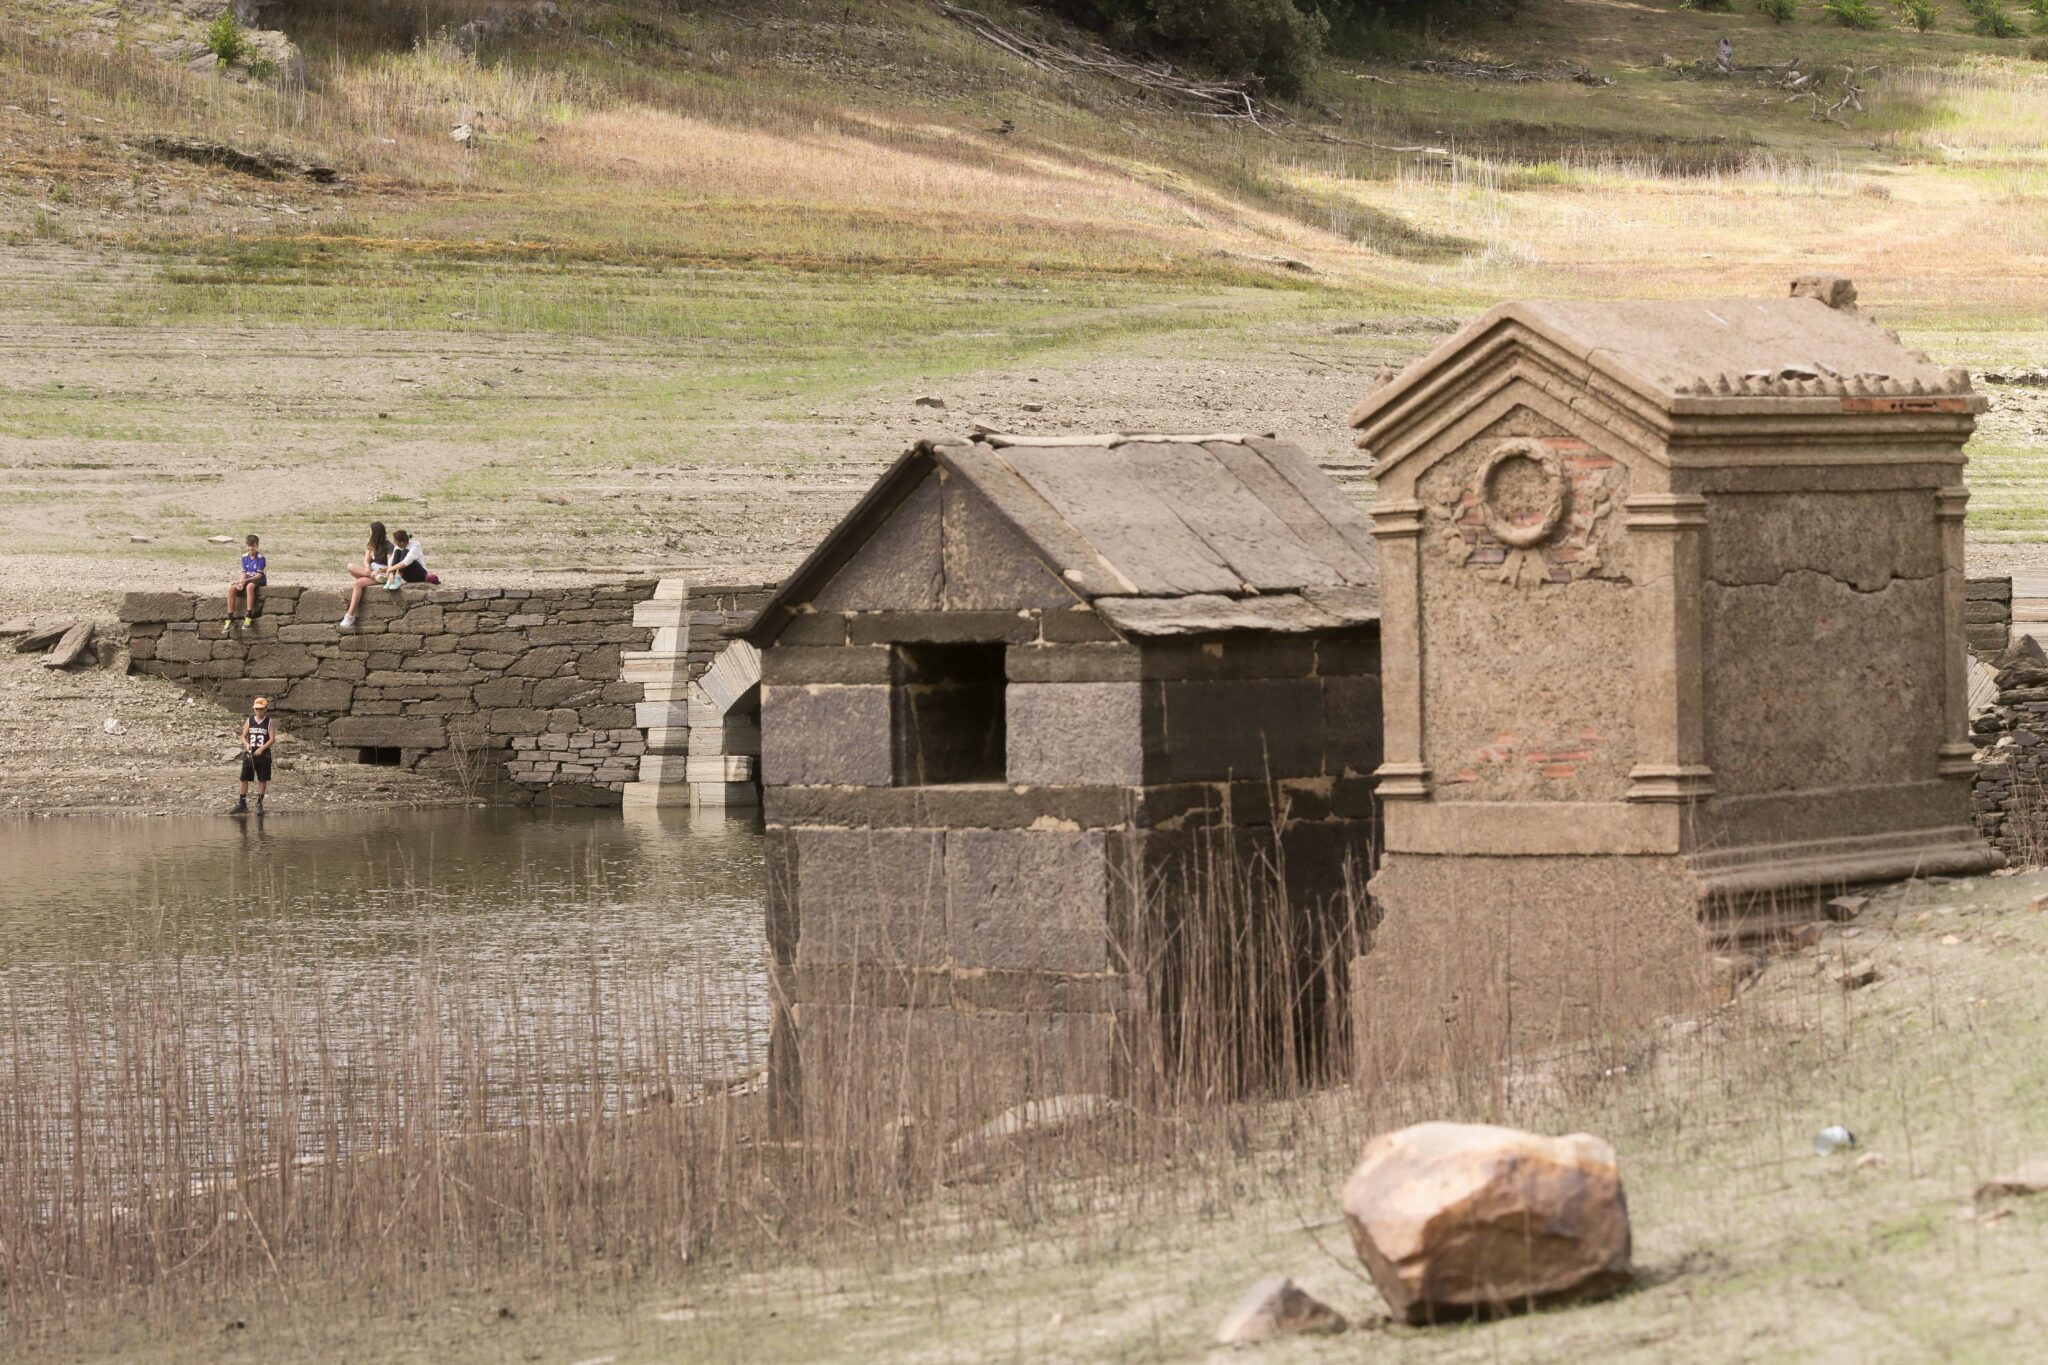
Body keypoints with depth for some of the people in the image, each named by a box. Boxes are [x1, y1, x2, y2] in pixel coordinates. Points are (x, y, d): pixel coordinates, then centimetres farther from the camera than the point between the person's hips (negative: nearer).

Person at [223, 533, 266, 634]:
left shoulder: (260, 558, -13)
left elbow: (259, 575, -18)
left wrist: (245, 580, -28)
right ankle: (230, 619, -20)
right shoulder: (245, 557, 4)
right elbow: (244, 573, 3)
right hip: (247, 580, 6)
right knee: (231, 590, -20)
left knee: (249, 586, -41)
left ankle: (249, 617, -40)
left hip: (259, 581, -6)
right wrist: (240, 581, -18)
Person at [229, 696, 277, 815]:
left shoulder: (269, 722, -1)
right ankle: (242, 803, 9)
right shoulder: (249, 721, 5)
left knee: (262, 780, 3)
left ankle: (259, 804, 13)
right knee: (244, 778, 1)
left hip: (263, 755, -2)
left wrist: (262, 748, -18)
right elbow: (243, 736, 7)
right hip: (249, 755, 2)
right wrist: (246, 744, -14)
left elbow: (272, 739, -7)